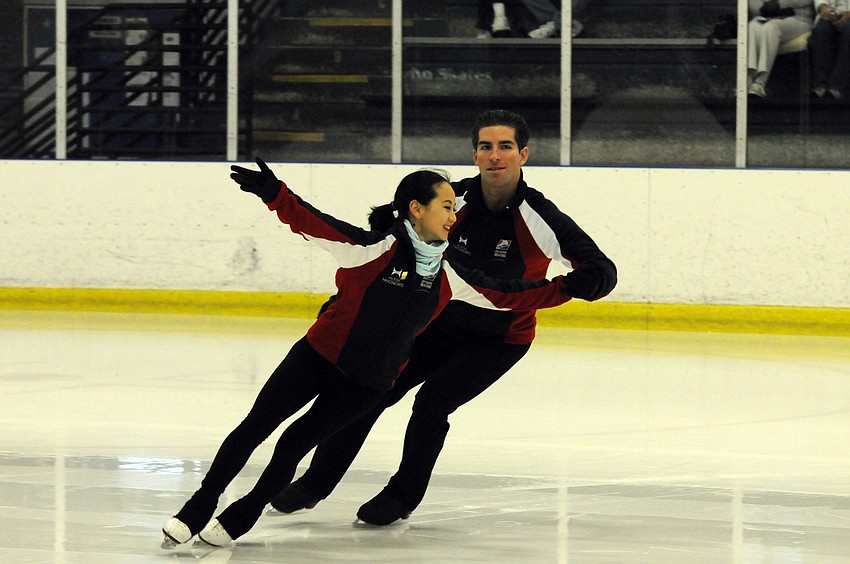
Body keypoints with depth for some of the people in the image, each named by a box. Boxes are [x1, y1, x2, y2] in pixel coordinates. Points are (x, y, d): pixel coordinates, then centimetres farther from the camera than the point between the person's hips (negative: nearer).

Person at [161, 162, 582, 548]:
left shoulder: (447, 275, -1)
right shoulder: (376, 249, -17)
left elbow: (505, 294, 9)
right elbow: (314, 225, -29)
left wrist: (562, 289, 6)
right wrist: (274, 194, -45)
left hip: (369, 383, 3)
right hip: (319, 356, -3)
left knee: (296, 443, -2)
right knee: (255, 427, -4)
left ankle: (243, 516, 16)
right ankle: (199, 506, 11)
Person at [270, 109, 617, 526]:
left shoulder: (541, 219, -23)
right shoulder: (453, 202, -14)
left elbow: (602, 273, -22)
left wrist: (571, 284, -44)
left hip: (500, 339, -4)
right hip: (441, 321, 4)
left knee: (433, 401, -19)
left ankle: (403, 497, 5)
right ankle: (315, 484, 13)